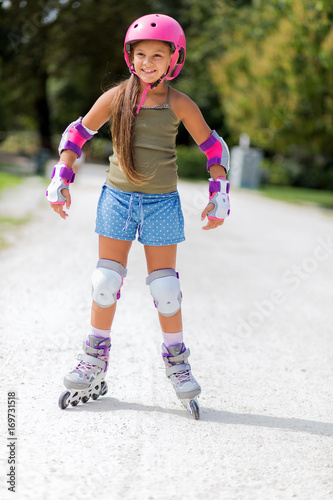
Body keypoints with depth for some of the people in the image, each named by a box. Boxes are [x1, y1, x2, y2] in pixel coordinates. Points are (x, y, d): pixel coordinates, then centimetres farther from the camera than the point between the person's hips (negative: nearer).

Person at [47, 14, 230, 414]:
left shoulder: (179, 105, -3)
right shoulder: (116, 97, -3)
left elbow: (213, 147, 5)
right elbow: (77, 133, 6)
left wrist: (219, 195, -1)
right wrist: (61, 178, -1)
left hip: (162, 202, -1)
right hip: (118, 197, 1)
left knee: (164, 285, 2)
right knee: (106, 280, 3)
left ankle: (176, 362, 18)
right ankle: (95, 359, 18)